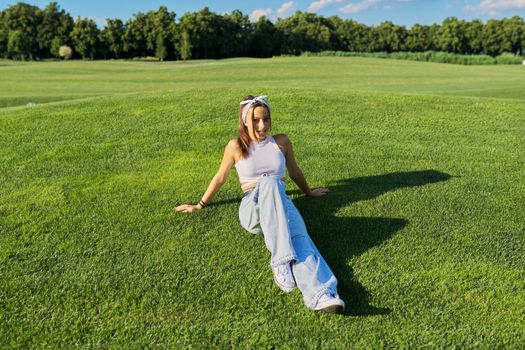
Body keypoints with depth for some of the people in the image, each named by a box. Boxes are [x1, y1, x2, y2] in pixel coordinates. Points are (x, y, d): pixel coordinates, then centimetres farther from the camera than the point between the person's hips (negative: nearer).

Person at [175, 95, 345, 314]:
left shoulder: (281, 141, 12)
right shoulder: (236, 146, 6)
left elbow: (294, 172, 27)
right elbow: (220, 177, 17)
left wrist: (309, 192, 39)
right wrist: (200, 205, 25)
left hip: (280, 202, 2)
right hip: (252, 210, -2)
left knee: (298, 236, -36)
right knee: (269, 182, -39)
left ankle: (321, 295, -60)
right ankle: (281, 262, -48)